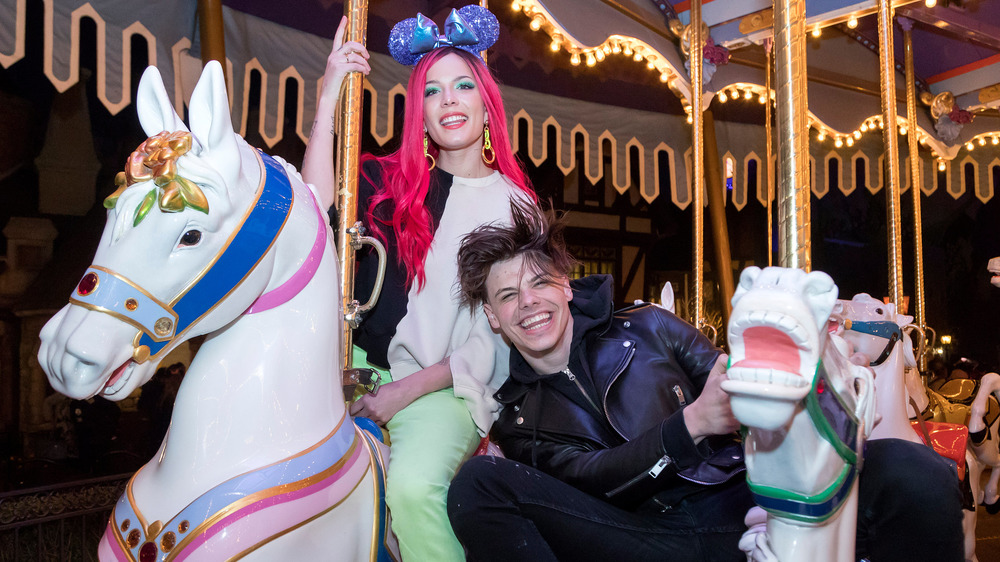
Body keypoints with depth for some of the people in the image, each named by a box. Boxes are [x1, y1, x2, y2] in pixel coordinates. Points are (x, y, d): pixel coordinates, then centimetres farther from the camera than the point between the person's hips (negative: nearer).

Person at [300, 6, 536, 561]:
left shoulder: (514, 207, 3)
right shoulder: (386, 179, 8)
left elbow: (497, 335, -1)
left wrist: (408, 389, -10)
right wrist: (328, 102, -12)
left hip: (447, 388, -3)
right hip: (358, 366, 3)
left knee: (415, 484, -30)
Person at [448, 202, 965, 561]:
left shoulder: (645, 327, 10)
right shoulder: (517, 419, 10)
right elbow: (588, 479, -7)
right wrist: (692, 423, -22)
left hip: (747, 497, 1)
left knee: (914, 473, -27)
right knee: (478, 482, -22)